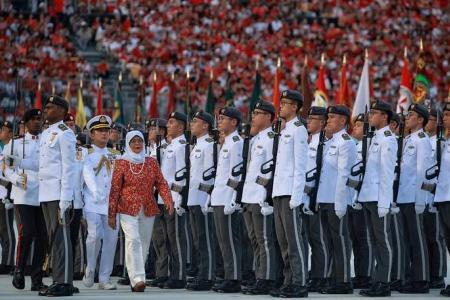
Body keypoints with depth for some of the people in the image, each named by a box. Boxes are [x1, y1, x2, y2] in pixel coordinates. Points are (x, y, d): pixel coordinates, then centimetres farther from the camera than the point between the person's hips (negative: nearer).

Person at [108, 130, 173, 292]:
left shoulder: (151, 162, 10)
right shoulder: (121, 163, 1)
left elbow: (161, 183, 6)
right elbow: (114, 189, -1)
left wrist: (168, 200, -12)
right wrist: (111, 214, -4)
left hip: (148, 210, 4)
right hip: (128, 210, -4)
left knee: (144, 243, 6)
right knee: (133, 240, -18)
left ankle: (137, 279, 17)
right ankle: (137, 279, -24)